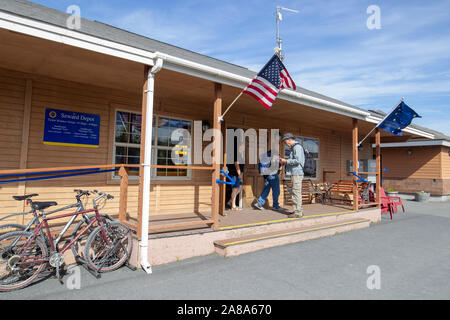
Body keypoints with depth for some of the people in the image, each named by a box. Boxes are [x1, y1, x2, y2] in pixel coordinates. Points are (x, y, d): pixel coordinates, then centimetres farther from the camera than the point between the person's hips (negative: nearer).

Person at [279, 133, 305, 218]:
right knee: (295, 193, 13)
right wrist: (285, 162, 12)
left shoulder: (297, 147, -10)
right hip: (295, 173, 10)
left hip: (297, 174, -10)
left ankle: (298, 212, -4)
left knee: (296, 193, -8)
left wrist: (286, 161, -12)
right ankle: (299, 210, 20)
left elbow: (298, 160, -21)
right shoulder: (294, 148, 21)